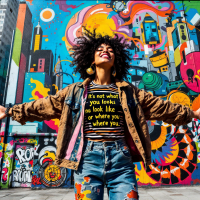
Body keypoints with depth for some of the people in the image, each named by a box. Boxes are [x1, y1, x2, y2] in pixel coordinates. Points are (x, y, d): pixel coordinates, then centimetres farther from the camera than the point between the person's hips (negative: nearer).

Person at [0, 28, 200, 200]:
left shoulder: (128, 91, 11)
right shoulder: (75, 91, 8)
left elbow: (161, 107, 16)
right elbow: (43, 106, 11)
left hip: (121, 159, 1)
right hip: (87, 158, 0)